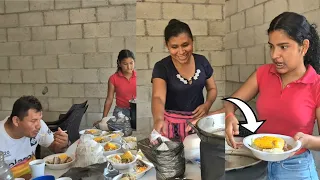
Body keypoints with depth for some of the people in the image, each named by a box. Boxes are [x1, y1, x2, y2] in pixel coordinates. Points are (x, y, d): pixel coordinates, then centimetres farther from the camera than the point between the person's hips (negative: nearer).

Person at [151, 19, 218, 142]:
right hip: (173, 123, -3)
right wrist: (158, 120, -49)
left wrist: (207, 105, -12)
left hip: (199, 120, 4)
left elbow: (212, 89, 8)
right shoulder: (161, 67, -15)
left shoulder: (202, 61, -3)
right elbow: (158, 97, -29)